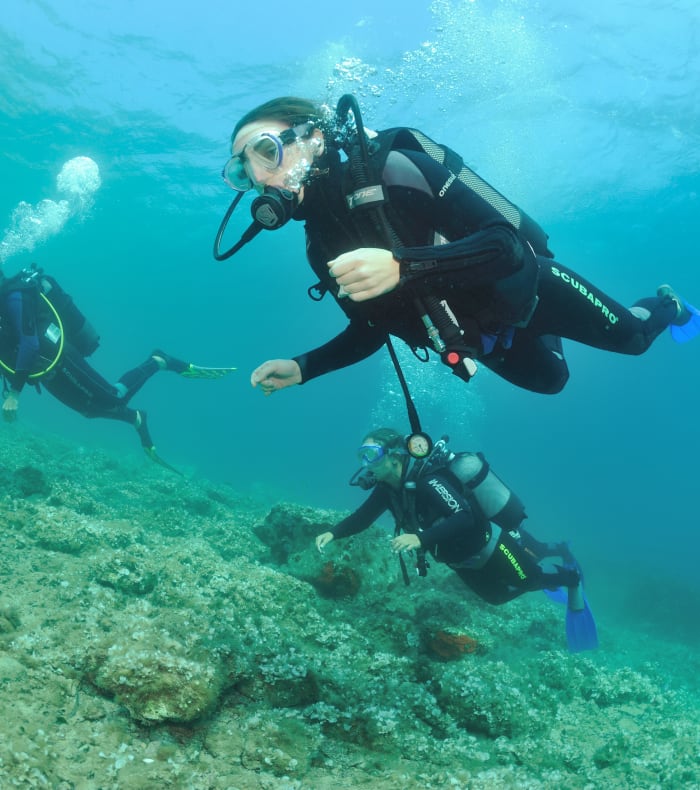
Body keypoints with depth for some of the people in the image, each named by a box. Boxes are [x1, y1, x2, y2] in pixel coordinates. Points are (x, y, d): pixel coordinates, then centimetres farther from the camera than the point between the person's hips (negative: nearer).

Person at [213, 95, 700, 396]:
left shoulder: (394, 168, -31)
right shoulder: (322, 248, -11)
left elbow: (509, 245, -36)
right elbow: (368, 332, 2)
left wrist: (401, 266, -50)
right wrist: (300, 368, -13)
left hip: (524, 289, -5)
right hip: (479, 331, 6)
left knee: (630, 337, 16)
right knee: (550, 379, 29)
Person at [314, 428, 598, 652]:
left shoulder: (426, 481, -37)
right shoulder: (387, 488, -10)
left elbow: (466, 517, -48)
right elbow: (361, 517, -4)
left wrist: (421, 538, -57)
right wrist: (333, 533, -21)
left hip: (495, 546, -9)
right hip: (466, 558, 9)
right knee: (497, 595, 30)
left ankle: (572, 578, 44)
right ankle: (556, 554, 51)